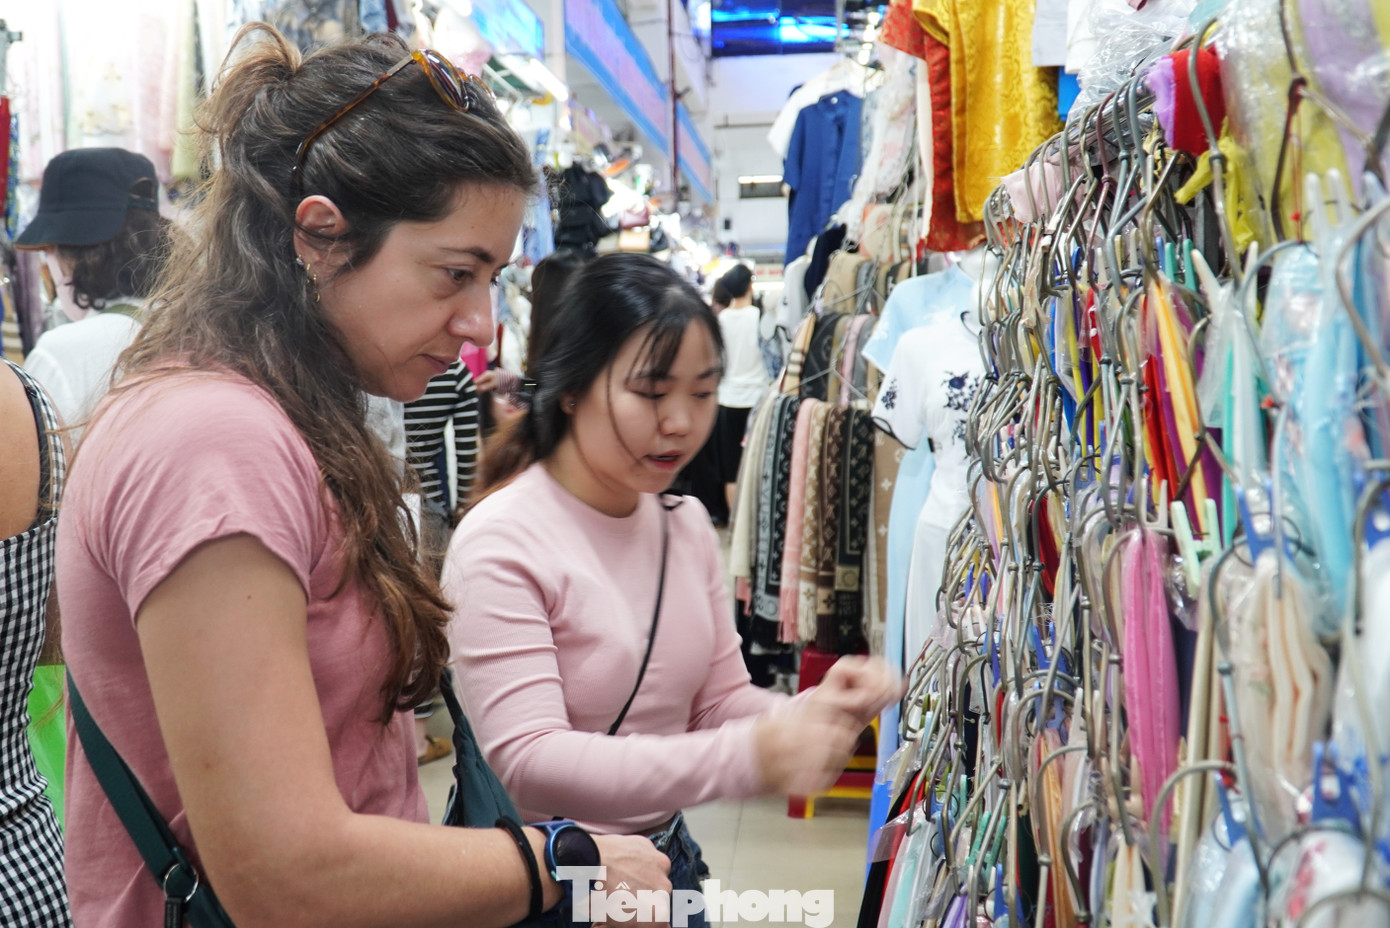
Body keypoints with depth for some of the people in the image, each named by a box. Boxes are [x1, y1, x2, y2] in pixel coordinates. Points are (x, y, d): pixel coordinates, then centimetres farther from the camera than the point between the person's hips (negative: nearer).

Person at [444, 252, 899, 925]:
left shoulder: (686, 522, 0)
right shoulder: (501, 544, -21)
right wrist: (748, 759, -35)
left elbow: (718, 699, 2)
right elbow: (526, 761, -27)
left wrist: (812, 714, -19)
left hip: (668, 854, 6)